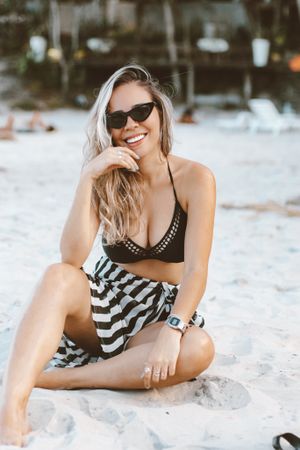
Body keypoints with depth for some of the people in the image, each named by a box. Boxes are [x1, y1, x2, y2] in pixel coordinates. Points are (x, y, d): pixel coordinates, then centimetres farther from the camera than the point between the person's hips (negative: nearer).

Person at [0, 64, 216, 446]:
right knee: (58, 276, -31)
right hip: (105, 302, 1)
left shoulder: (195, 179, -9)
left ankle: (53, 379, -30)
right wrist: (87, 178, -22)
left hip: (163, 311, -1)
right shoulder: (107, 180, -1)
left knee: (198, 349, -35)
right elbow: (72, 257, -16)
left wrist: (172, 330, -33)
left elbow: (196, 270, -17)